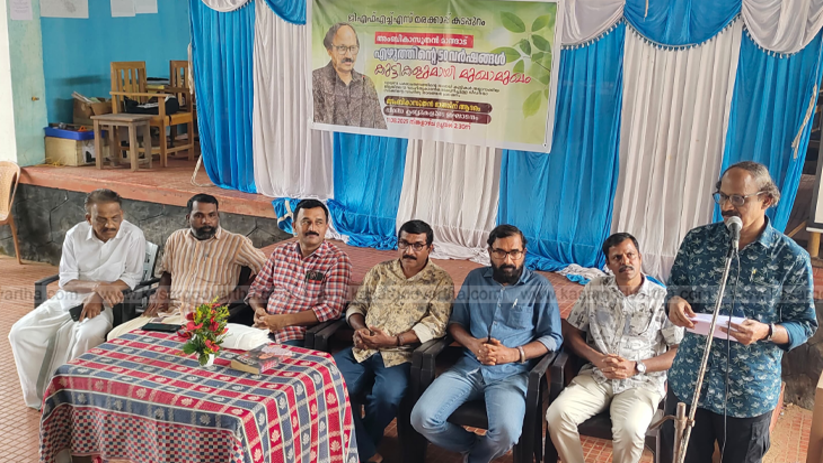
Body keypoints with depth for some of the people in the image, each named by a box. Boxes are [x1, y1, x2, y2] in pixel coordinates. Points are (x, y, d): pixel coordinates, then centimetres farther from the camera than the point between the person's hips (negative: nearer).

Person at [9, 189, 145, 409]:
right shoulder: (75, 235, -1)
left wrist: (99, 296, -21)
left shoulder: (133, 236, -11)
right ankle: (38, 398, 0)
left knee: (87, 335, -36)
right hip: (68, 300, 5)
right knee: (21, 332, -12)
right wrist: (97, 286, -24)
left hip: (107, 304, -4)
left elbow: (132, 278, -9)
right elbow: (66, 282, -3)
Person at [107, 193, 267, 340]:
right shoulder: (176, 239, 15)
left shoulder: (235, 243, 0)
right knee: (116, 335, -14)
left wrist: (242, 289, -10)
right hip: (168, 312, 5)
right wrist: (162, 289, 9)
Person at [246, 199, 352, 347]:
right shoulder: (281, 252, 13)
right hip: (264, 328, 6)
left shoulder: (337, 259, -4)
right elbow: (257, 289, 21)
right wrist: (258, 310, -3)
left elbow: (333, 308, -13)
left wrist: (283, 320, -17)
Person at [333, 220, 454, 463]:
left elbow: (436, 324, -10)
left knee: (386, 396, -32)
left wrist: (393, 341, -20)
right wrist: (359, 328, -8)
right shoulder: (379, 271, 14)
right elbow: (357, 305, 16)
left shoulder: (441, 281, 0)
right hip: (362, 350, 4)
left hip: (400, 355, -4)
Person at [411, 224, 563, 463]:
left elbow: (553, 337, 0)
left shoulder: (540, 286, 3)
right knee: (422, 419, -18)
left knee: (506, 433, -31)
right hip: (469, 367, 3)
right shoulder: (475, 278, 12)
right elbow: (455, 321, 14)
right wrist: (472, 344, -8)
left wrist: (514, 354, -15)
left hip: (511, 373, -3)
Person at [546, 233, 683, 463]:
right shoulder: (594, 290, 8)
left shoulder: (662, 297, 0)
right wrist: (597, 359, -10)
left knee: (630, 430, -32)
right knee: (557, 414, -24)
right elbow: (571, 333, 8)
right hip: (596, 376, 3)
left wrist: (637, 367, -13)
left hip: (642, 381, -2)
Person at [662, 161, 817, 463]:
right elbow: (676, 287, 10)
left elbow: (805, 324, -3)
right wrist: (675, 302, -14)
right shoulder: (697, 240, -1)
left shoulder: (792, 258, -9)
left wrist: (765, 331, -23)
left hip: (750, 392, -2)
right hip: (688, 381, 2)